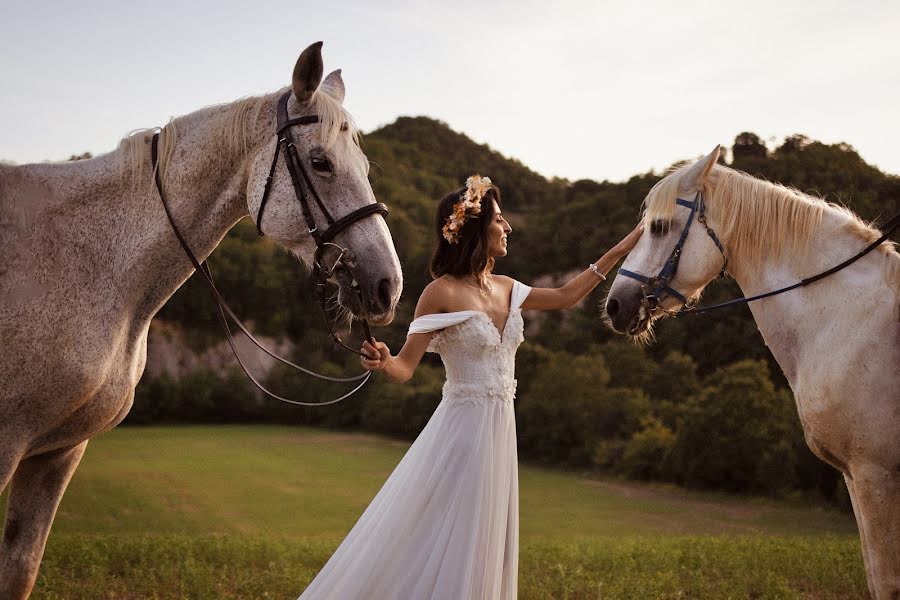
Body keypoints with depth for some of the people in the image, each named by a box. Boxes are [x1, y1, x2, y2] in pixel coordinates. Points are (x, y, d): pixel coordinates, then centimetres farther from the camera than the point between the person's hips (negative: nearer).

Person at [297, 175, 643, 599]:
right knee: (434, 549, -4)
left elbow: (566, 297, 19)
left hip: (499, 430, 8)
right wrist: (382, 361, -37)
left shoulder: (504, 289, 8)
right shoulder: (442, 293, -13)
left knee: (479, 552, 12)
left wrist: (621, 250, 18)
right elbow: (405, 367, -14)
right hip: (463, 429, -8)